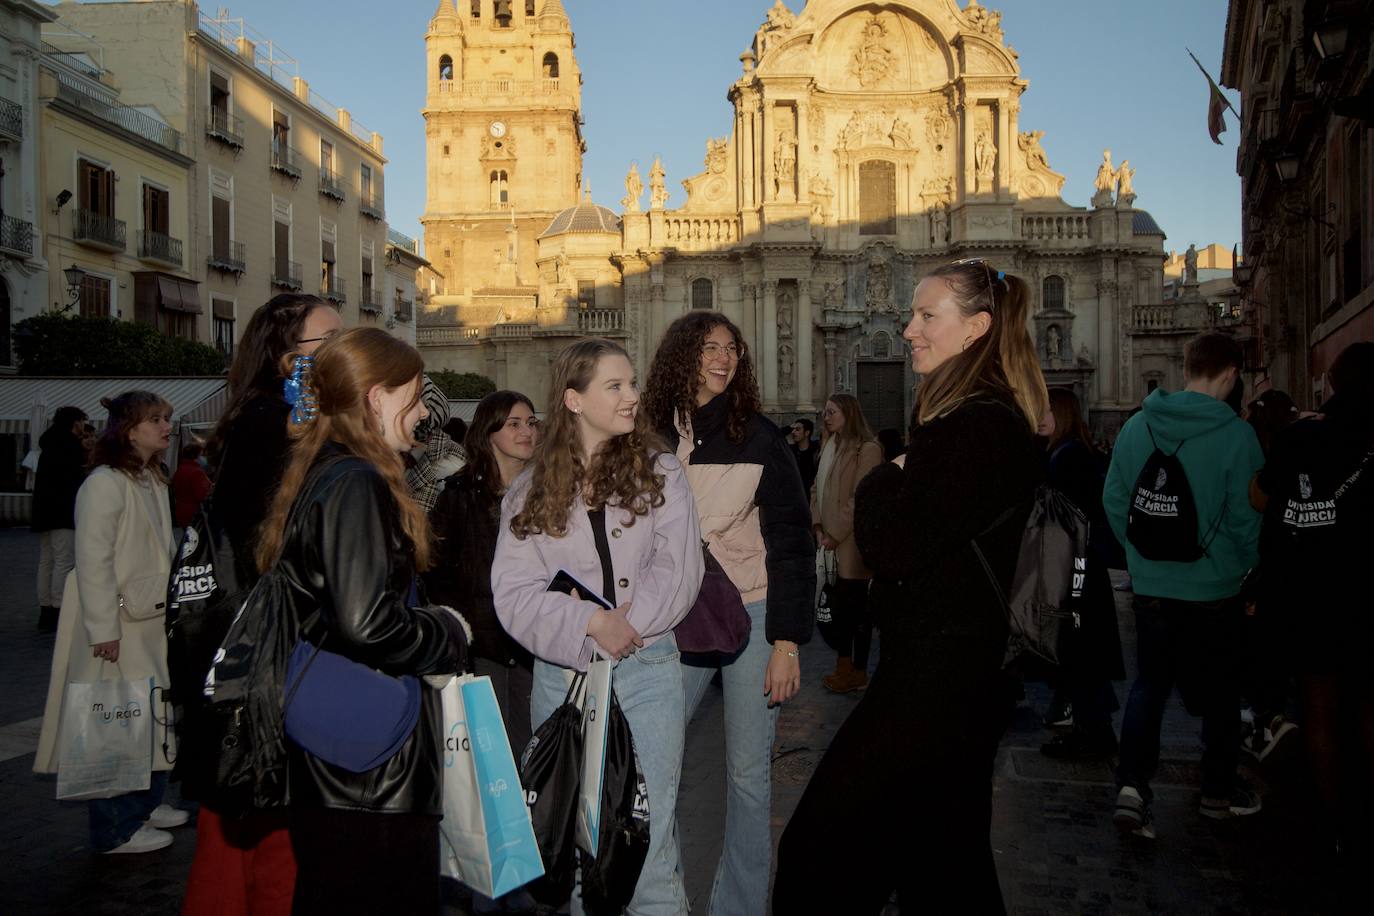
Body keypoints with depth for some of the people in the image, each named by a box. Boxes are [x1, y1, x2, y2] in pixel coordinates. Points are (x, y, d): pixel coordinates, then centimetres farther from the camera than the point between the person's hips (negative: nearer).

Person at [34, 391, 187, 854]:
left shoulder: (153, 481, 12)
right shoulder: (105, 484, -17)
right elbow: (93, 561, -20)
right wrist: (104, 629, -21)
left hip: (152, 624, 9)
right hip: (118, 631, -9)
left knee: (152, 715, 16)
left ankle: (147, 803, 31)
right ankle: (116, 829, 9)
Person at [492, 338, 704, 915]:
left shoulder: (658, 472, 4)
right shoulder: (529, 491, 5)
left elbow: (679, 569, -4)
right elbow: (513, 593, -4)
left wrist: (624, 624, -14)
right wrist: (588, 623, -17)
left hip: (646, 671, -1)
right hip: (560, 673, 1)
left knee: (649, 836, 1)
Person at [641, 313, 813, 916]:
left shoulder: (757, 436, -3)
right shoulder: (653, 437, 3)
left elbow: (791, 542, -5)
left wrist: (787, 641, -11)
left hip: (751, 617, -2)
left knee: (748, 772, 3)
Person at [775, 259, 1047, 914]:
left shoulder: (982, 429, -19)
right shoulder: (981, 418, 14)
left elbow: (891, 546, -23)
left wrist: (878, 483, -6)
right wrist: (894, 484, 0)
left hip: (933, 679, -11)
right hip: (952, 668, 11)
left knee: (820, 852, -4)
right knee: (946, 850, 22)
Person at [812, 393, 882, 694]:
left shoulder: (868, 449, -11)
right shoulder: (830, 447, 14)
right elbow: (818, 489, 14)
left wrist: (836, 534, -15)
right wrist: (818, 526, 2)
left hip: (851, 543, -7)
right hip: (832, 541, 8)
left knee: (856, 605, 0)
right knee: (838, 602, 13)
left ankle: (859, 672, 9)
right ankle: (844, 664, 25)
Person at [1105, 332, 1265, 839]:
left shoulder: (1137, 426, -3)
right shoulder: (1235, 434, -16)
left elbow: (1113, 500, 3)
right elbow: (1246, 517, -11)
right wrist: (1244, 567, 8)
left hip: (1151, 585, 3)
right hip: (1215, 588, -3)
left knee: (1149, 684, 13)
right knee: (1220, 691, 15)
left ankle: (1132, 783, -2)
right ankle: (1219, 791, 28)